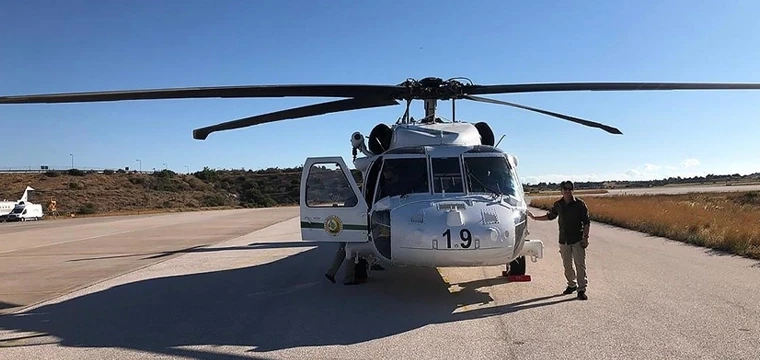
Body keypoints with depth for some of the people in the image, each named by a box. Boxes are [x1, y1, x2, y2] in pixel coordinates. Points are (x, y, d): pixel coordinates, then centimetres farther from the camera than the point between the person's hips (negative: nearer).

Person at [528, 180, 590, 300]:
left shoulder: (580, 204, -5)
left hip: (577, 240, -4)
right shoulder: (558, 204, 6)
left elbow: (586, 222, -3)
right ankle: (571, 285, 27)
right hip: (564, 240, 4)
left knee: (580, 265, -5)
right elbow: (550, 216, 22)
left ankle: (582, 289, 0)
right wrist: (534, 217, 19)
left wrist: (585, 237, -9)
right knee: (567, 265, 11)